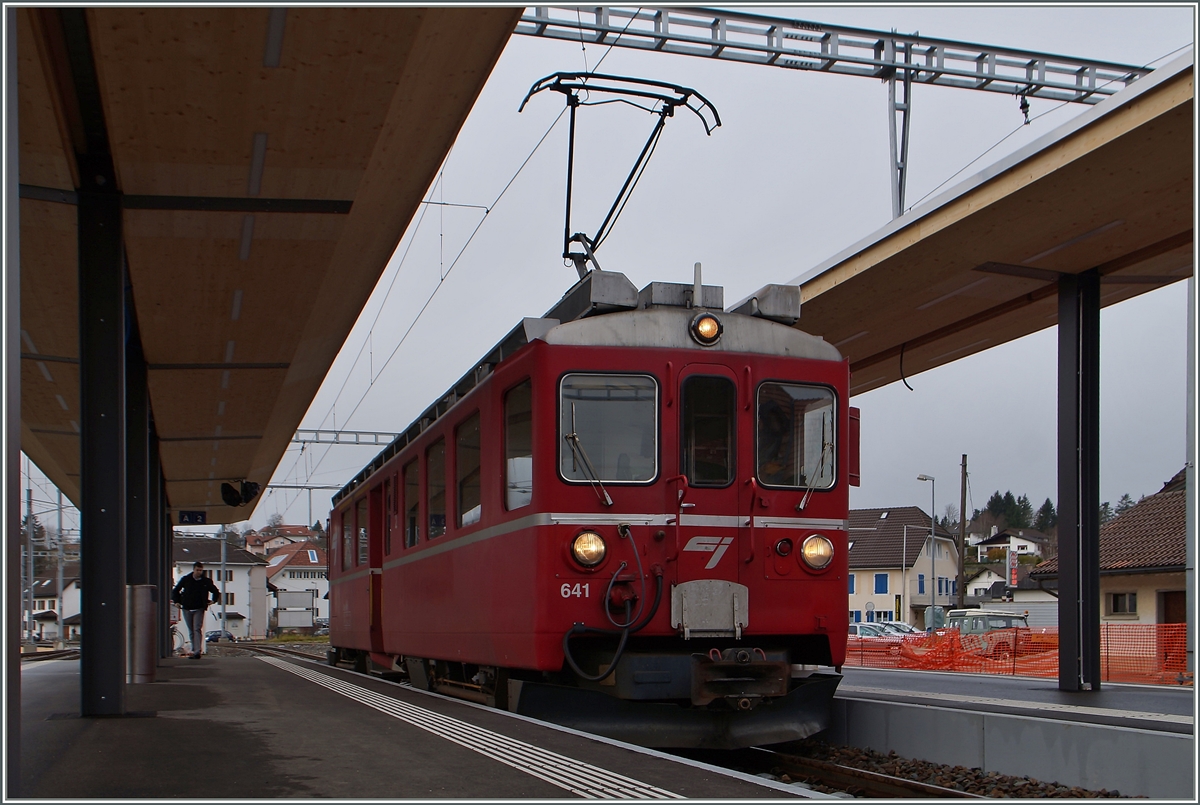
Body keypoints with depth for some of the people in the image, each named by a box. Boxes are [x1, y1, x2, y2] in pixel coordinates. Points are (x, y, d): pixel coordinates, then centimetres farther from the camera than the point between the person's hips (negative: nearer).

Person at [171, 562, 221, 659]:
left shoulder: (206, 581, 1)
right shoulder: (185, 579, 3)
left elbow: (216, 592, 17)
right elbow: (175, 591, 15)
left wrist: (213, 601, 4)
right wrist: (177, 601, 6)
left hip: (199, 609, -2)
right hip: (187, 609, 2)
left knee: (197, 629, -13)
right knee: (191, 631, 7)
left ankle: (197, 651, -20)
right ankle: (194, 650, 14)